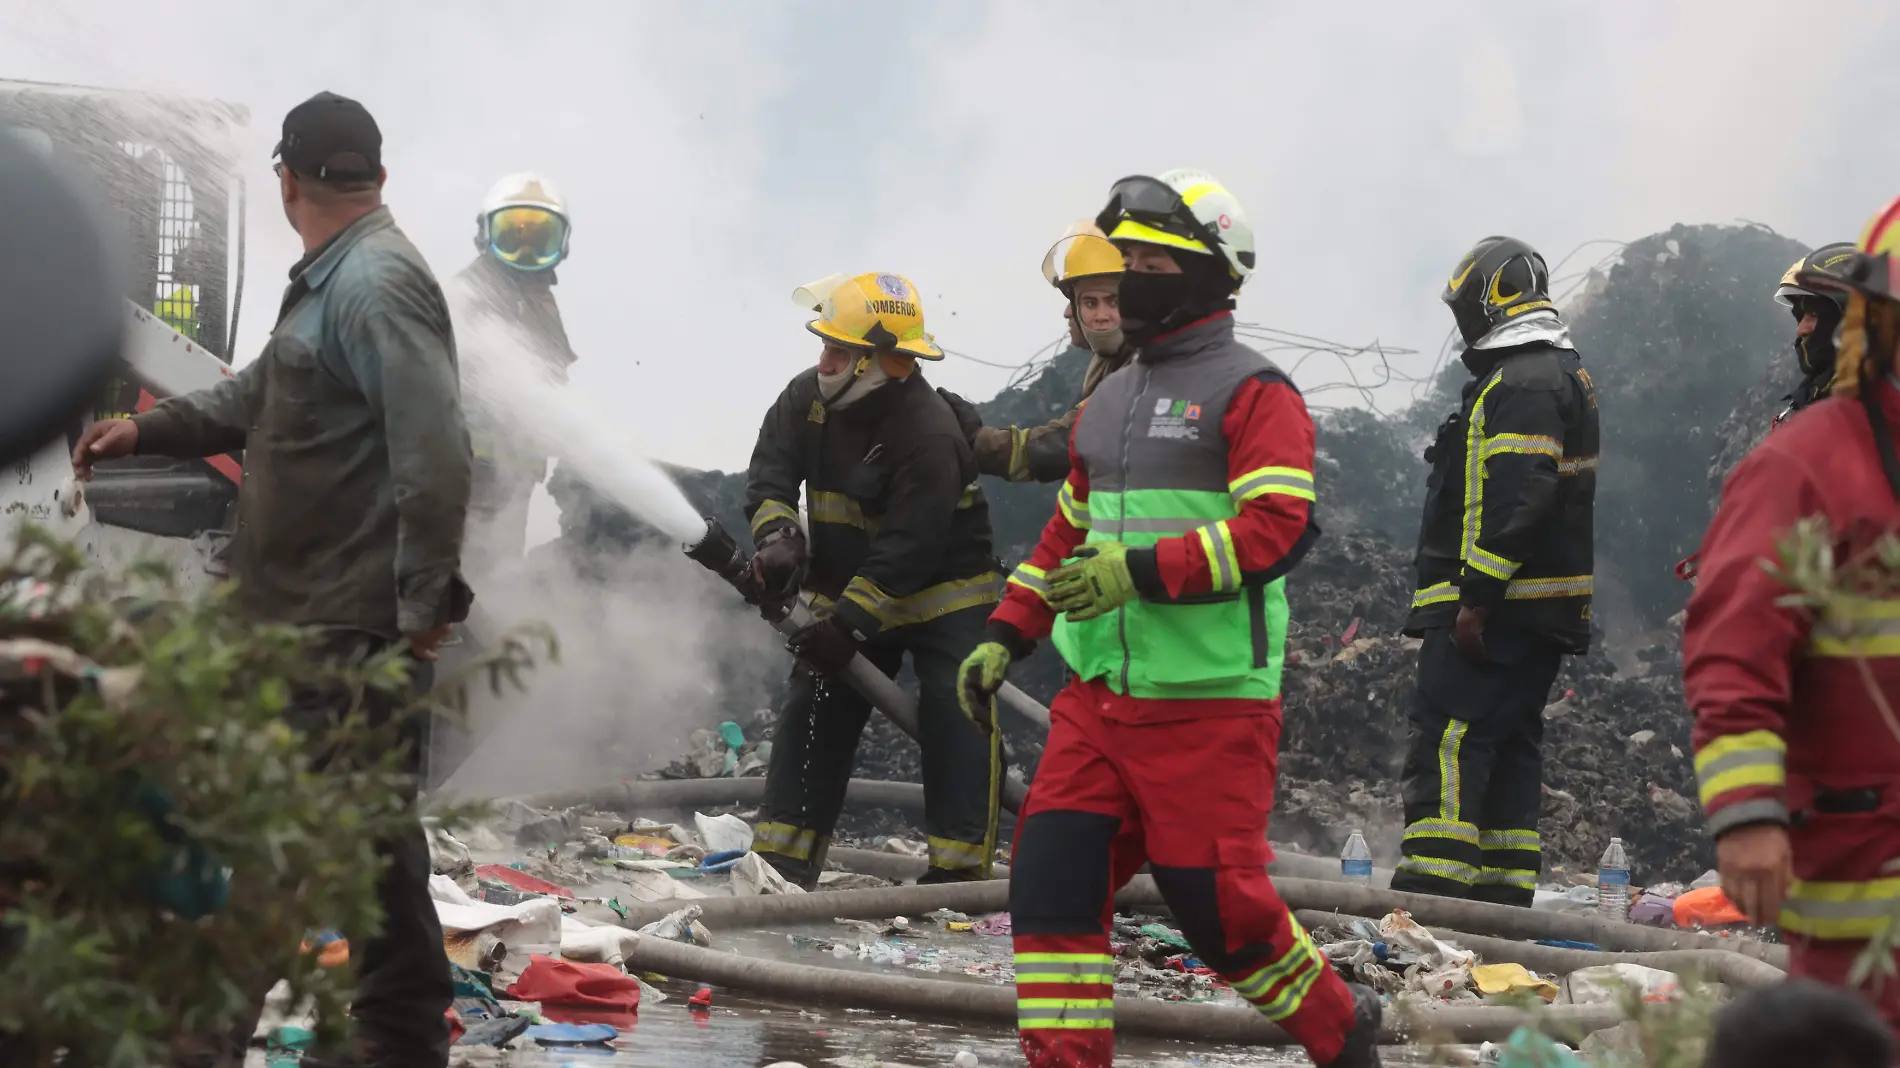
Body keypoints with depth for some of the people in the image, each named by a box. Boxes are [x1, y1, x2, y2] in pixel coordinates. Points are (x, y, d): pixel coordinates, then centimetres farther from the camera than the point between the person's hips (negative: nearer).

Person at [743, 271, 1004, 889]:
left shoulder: (929, 433, -28)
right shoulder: (808, 398, -7)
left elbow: (909, 546, -30)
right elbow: (770, 472, -6)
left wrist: (848, 622, -31)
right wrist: (778, 535, -26)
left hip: (942, 589, -6)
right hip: (847, 590, 6)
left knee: (955, 723, -14)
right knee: (813, 715, 3)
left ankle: (961, 867, -11)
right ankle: (782, 862, 7)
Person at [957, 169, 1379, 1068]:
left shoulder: (1253, 391, -6)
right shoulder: (1108, 401, 19)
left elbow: (1277, 529, -18)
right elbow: (1067, 535, 26)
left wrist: (1142, 571, -24)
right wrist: (1004, 637, 15)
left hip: (1207, 702, -7)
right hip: (1097, 694, 7)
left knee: (1217, 908, -3)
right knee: (1051, 881, -4)